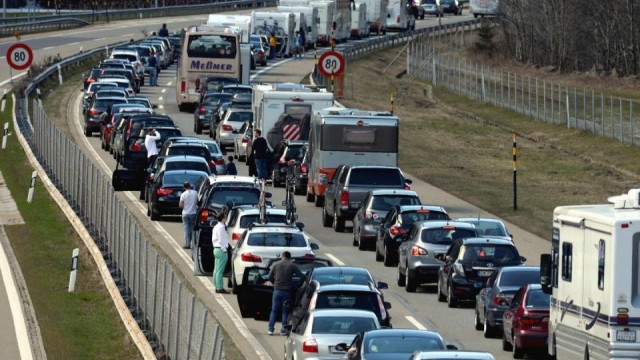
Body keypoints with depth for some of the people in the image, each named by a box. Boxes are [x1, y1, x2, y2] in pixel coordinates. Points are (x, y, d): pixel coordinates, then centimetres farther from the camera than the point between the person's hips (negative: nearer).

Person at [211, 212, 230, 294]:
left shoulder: (216, 227, 14)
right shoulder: (221, 227, -17)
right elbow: (221, 240, -20)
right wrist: (224, 249, -15)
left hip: (216, 249, 10)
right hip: (221, 250, -10)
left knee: (216, 270, 13)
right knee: (219, 270, -8)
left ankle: (217, 287, 19)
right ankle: (220, 288, -8)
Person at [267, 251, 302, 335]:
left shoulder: (276, 265, 3)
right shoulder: (292, 266, -1)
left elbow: (270, 277, 5)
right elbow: (301, 275, -4)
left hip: (277, 290, 1)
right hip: (287, 291, -1)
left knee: (274, 310, 8)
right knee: (285, 311, 6)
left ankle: (271, 329, 4)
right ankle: (283, 330, 4)